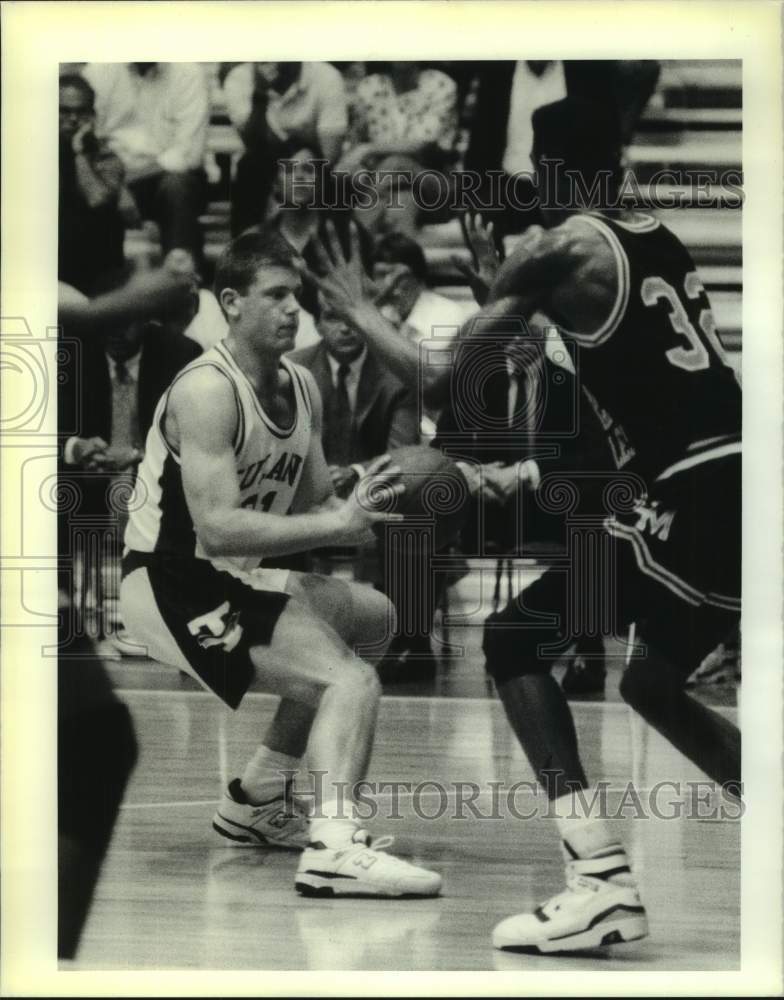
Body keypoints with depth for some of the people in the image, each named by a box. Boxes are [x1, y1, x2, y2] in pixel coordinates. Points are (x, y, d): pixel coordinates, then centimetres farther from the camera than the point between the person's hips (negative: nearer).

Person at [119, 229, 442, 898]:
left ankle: (258, 798, 27)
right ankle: (334, 848, -40)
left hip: (234, 582, 10)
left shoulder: (302, 387, 9)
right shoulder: (207, 391, -20)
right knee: (353, 680, -24)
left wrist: (365, 511, -9)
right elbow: (217, 530, -29)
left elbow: (314, 504, 13)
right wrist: (336, 524, -32)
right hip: (173, 588, -10)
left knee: (373, 618, 28)